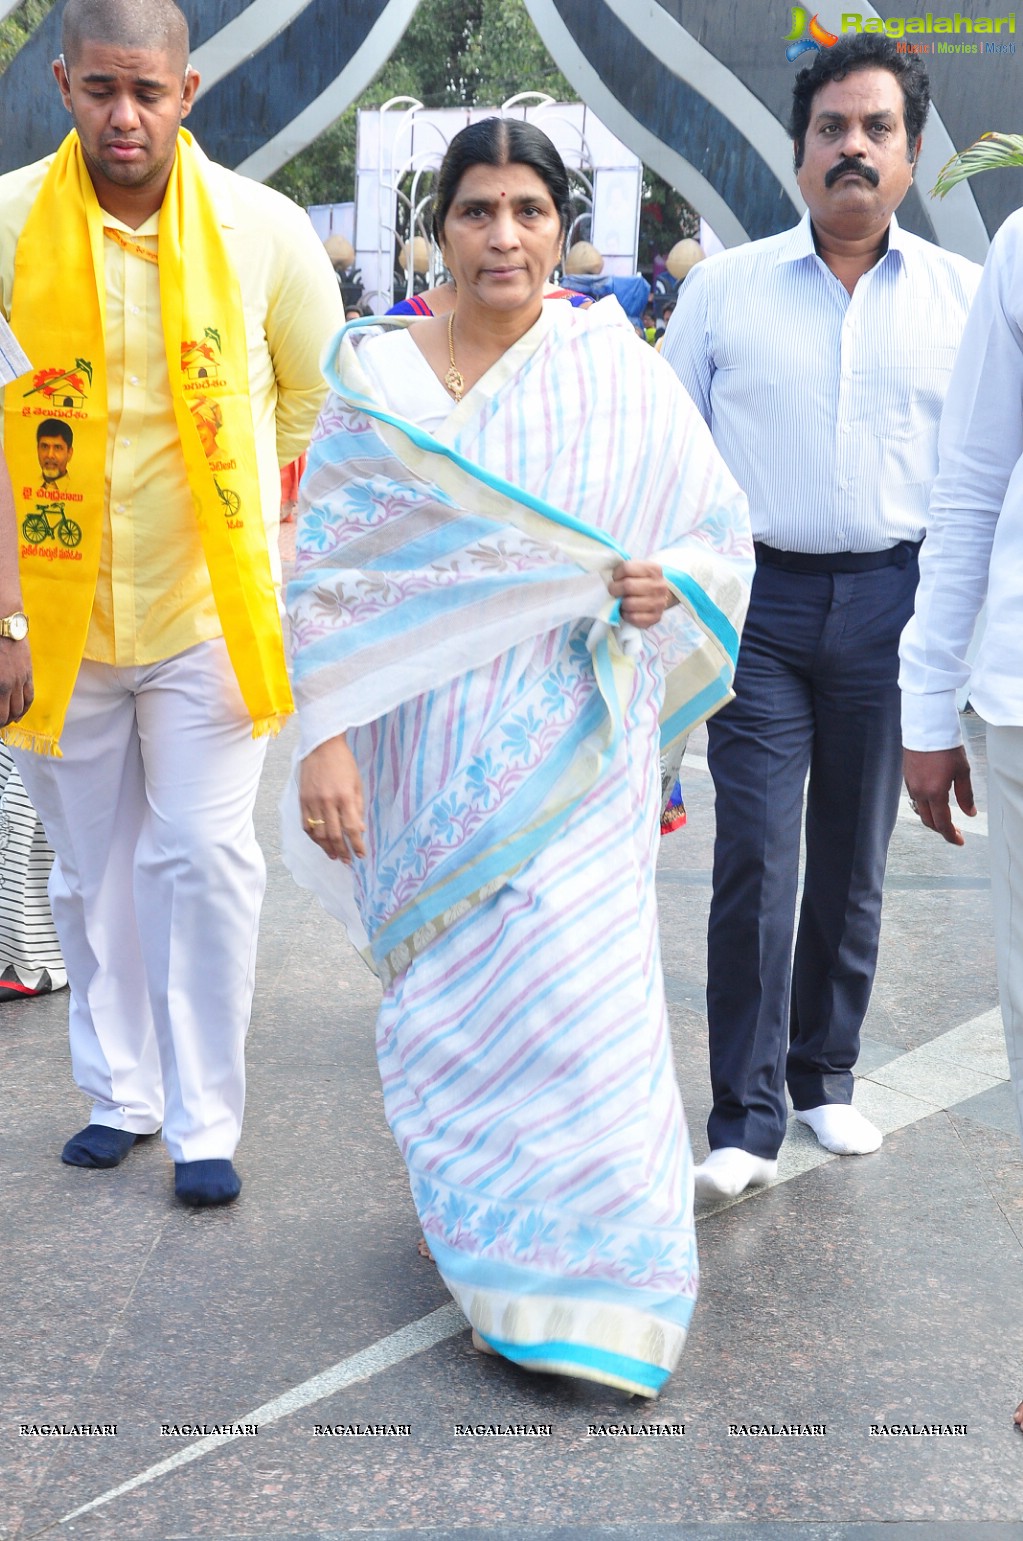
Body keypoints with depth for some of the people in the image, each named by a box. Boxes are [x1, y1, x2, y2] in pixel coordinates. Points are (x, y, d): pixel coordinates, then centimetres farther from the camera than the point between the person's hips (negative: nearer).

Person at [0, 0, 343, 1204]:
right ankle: (120, 1092, 27)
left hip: (210, 608, -1)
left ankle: (204, 1121, 9)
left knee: (203, 860, -3)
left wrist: (273, 542, 9)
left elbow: (324, 401, 10)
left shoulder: (263, 230, -4)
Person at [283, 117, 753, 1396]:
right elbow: (322, 572, 0)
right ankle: (464, 1223, 32)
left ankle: (593, 1274, 12)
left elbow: (726, 531, 7)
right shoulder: (374, 377, 2)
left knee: (576, 992, -5)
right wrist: (324, 738, -8)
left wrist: (670, 582, -16)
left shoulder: (622, 378, 1)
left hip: (570, 749, -1)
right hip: (428, 745, 1)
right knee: (444, 990, 10)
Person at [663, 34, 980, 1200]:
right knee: (755, 863, -5)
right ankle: (746, 1123, 4)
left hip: (891, 602, 1)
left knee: (854, 863, 12)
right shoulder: (724, 287, 5)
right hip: (758, 597, -1)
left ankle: (825, 1077, 29)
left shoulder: (963, 295, 6)